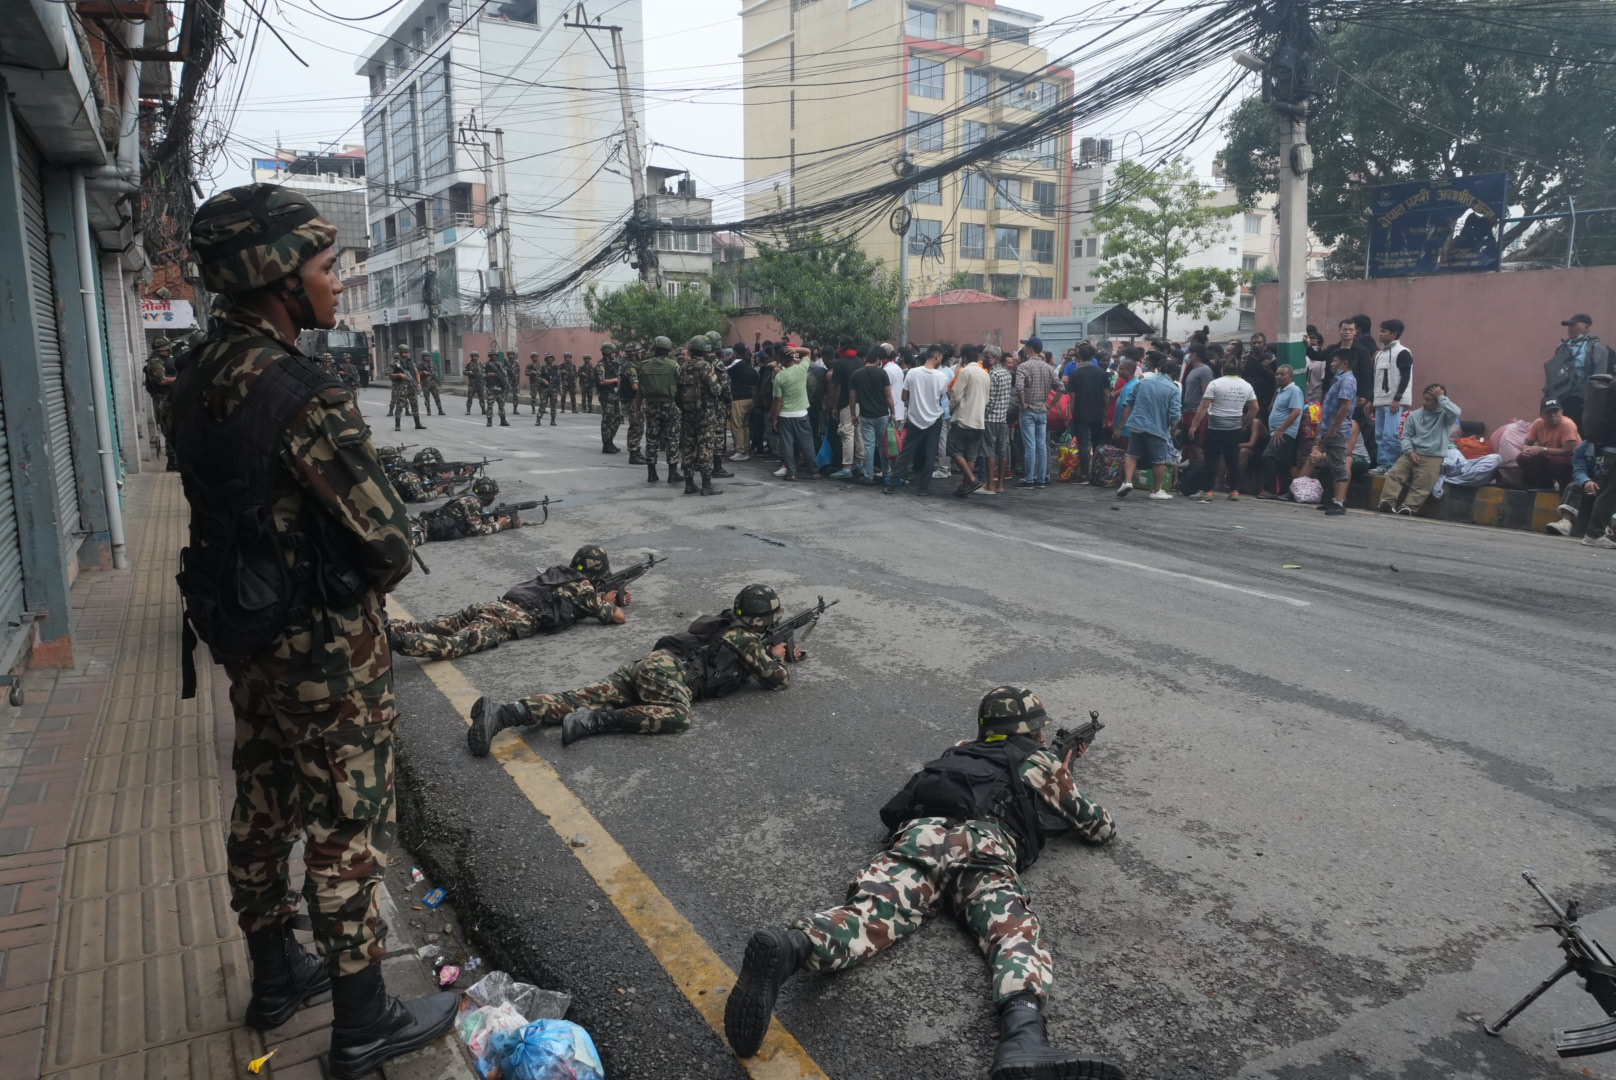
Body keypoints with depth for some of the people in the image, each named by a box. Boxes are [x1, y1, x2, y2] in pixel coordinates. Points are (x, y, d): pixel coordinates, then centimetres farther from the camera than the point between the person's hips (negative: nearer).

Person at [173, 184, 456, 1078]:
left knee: (265, 810, 21)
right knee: (346, 831, 4)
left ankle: (275, 977, 41)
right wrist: (354, 593, -3)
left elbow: (235, 504, 10)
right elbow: (387, 543, -23)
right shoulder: (305, 398, -25)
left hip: (244, 636, 9)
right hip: (326, 652, -8)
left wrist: (274, 584, 9)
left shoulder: (199, 378, 2)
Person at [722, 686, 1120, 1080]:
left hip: (919, 832, 3)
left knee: (870, 911, -20)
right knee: (1018, 934, -22)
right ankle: (1023, 1040, -55)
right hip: (984, 847, -3)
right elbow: (1102, 829, 38)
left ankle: (789, 947, -52)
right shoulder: (1044, 763, 30)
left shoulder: (960, 749, 39)